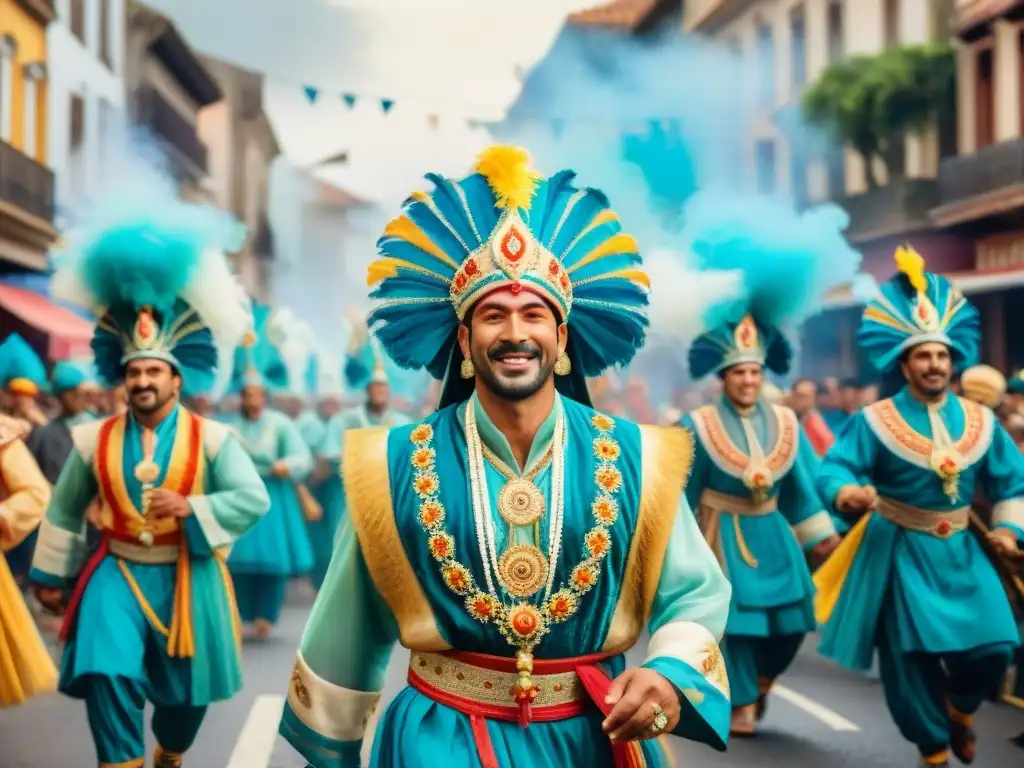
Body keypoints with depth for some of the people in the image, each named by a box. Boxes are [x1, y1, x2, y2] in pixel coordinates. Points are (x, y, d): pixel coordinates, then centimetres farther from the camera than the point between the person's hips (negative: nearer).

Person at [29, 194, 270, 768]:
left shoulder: (212, 438, -6)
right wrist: (51, 577, 12)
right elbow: (65, 513, 10)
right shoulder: (94, 440, 1)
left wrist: (190, 507, -25)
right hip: (118, 574, 1)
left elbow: (254, 500, -13)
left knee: (187, 687, 12)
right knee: (108, 676, -17)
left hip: (187, 579, 0)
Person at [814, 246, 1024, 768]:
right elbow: (834, 470, -18)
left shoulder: (979, 421, 4)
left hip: (961, 554, 3)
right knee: (913, 658, 0)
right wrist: (846, 492, -40)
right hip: (900, 554, -3)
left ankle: (960, 709, 27)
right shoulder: (874, 421, -9)